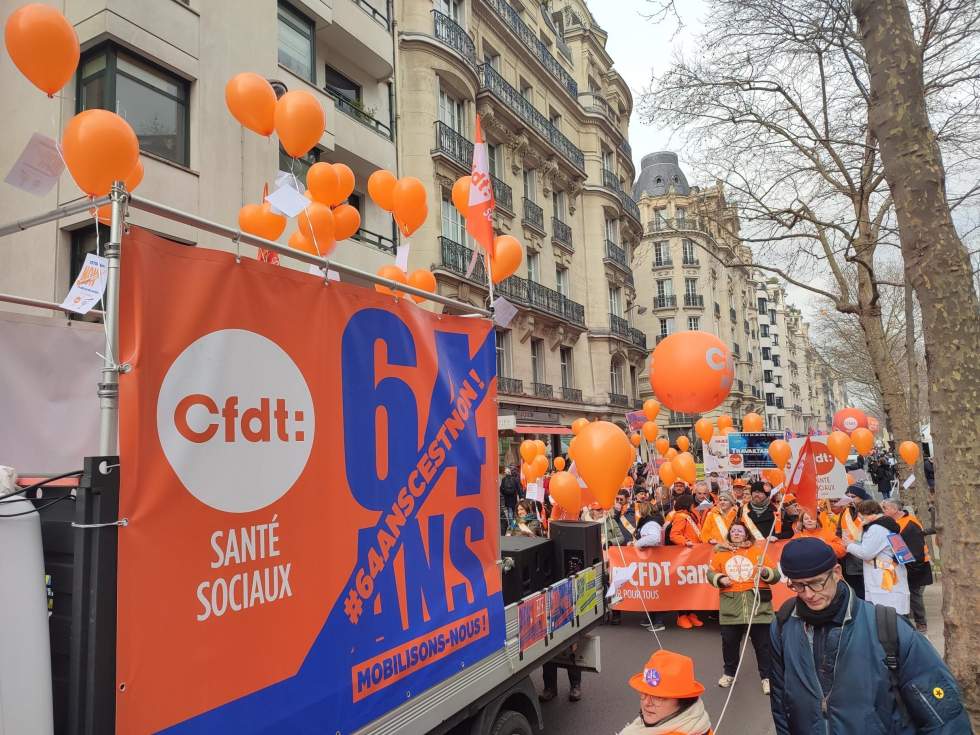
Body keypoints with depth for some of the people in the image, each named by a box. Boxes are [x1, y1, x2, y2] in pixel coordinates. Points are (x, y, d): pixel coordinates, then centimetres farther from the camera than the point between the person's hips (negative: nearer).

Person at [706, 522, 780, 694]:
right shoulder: (720, 552, 8)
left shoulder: (758, 550, 4)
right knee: (729, 641, 10)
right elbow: (710, 573, 10)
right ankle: (729, 673, 29)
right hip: (730, 605, 1)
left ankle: (766, 677, 20)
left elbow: (775, 575, 2)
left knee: (762, 643, 5)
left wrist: (765, 572, -19)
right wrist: (720, 579, -10)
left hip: (757, 604, -1)